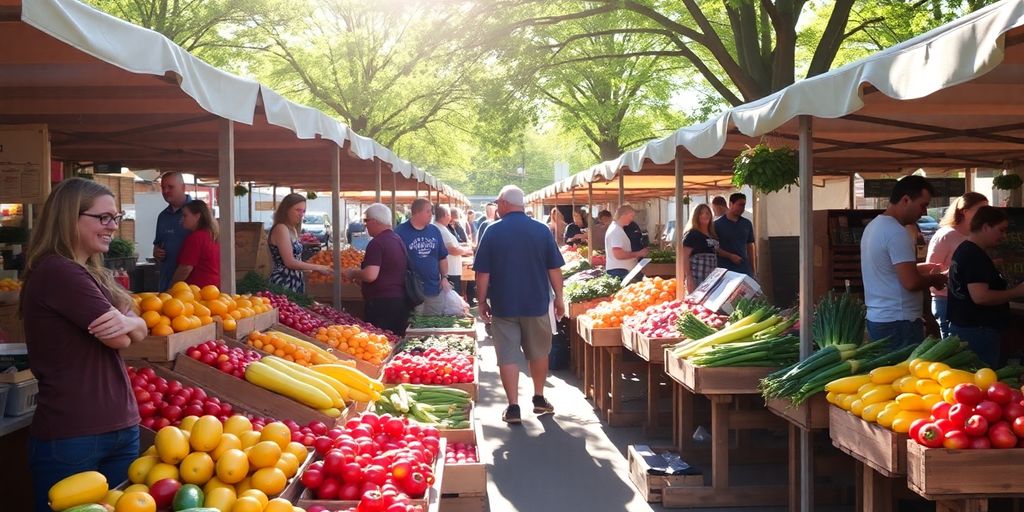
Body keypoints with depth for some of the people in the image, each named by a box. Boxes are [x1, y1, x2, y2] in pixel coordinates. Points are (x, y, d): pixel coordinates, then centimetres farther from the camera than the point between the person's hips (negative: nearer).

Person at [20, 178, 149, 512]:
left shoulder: (91, 272, 15)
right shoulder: (57, 272, -17)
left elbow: (139, 331, 5)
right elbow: (120, 339, -18)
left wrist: (128, 322, -17)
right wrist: (122, 326, 3)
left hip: (120, 428, 9)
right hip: (70, 438, -9)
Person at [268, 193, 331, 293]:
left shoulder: (292, 229, 15)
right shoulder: (281, 228, -13)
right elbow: (290, 262, -19)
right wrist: (318, 268, -15)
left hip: (294, 282, 10)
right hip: (283, 283, -10)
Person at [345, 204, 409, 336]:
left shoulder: (377, 243, -14)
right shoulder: (398, 240, 14)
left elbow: (371, 275, -24)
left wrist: (354, 273, -5)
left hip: (382, 302, -9)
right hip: (400, 300, 9)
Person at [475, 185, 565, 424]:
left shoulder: (493, 232, -6)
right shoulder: (541, 230, -1)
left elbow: (483, 272, -5)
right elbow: (554, 269, 1)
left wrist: (482, 301, 5)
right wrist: (559, 298, 10)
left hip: (503, 304, -2)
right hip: (537, 304, 2)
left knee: (508, 356, 3)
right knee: (539, 352, 18)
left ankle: (513, 407, 0)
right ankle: (539, 399, 28)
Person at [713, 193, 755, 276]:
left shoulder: (747, 224, 12)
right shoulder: (717, 224, -2)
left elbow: (749, 246, 17)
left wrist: (752, 267, 13)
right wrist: (730, 256, -13)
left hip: (744, 269, 4)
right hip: (725, 269, -4)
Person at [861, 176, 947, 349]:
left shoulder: (873, 226, 13)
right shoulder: (897, 233, -17)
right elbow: (911, 282, -23)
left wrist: (921, 268, 17)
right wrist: (935, 279, -4)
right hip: (899, 322, -10)